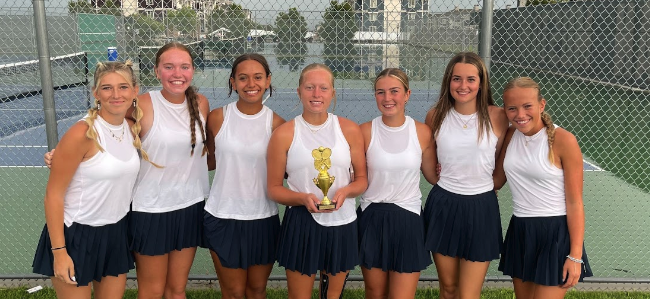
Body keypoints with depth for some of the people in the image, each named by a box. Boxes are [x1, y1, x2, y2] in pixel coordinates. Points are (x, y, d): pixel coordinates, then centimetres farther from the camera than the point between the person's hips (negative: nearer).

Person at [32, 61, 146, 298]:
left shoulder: (133, 129, 0)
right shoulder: (82, 134, -20)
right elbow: (53, 194, -17)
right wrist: (59, 251, -17)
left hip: (116, 233, 6)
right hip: (77, 235, -6)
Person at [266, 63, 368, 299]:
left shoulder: (350, 130, -1)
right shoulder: (284, 134, -6)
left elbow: (362, 179, 6)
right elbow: (274, 189, -2)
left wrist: (345, 191, -16)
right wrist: (303, 198, -20)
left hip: (342, 224, 2)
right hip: (301, 225, -2)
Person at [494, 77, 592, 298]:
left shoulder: (563, 140, -15)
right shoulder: (510, 136, 1)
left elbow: (575, 203, -13)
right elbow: (497, 180, 12)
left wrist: (575, 256, -14)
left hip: (555, 234, -5)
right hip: (519, 232, 6)